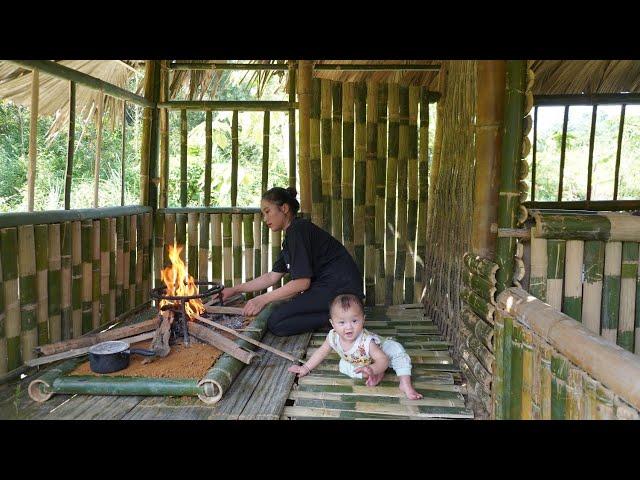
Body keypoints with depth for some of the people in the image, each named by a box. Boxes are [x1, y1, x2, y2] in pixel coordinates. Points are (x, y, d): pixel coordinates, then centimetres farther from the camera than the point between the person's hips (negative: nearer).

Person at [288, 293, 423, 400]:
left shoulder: (367, 341, -44)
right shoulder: (333, 337, -30)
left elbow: (383, 360, -46)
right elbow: (321, 352, -12)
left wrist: (372, 369, -67)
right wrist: (306, 368, -14)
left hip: (379, 350, -5)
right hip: (355, 362, 5)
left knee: (396, 350, -29)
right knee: (343, 366, -19)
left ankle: (405, 384, -23)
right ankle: (378, 374, -13)